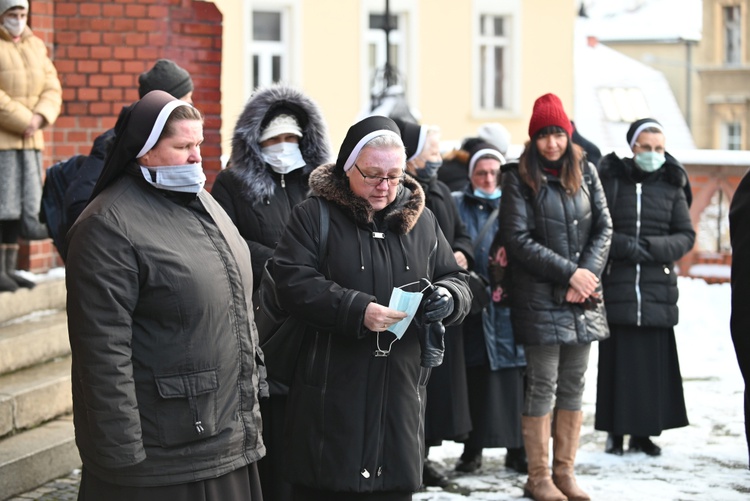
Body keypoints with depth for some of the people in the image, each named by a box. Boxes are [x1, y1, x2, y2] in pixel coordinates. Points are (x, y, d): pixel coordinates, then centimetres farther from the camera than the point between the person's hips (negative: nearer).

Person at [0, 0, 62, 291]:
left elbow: (51, 91, 7)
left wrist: (39, 118, -11)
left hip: (28, 139, 6)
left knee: (25, 203, 5)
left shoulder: (35, 47, 12)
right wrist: (24, 122, -17)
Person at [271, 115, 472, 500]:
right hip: (330, 393, -4)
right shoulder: (313, 217, -1)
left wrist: (447, 298, -8)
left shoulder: (422, 221, 13)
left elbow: (457, 281, 17)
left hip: (400, 392, 4)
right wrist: (358, 310, -23)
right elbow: (293, 285, -12)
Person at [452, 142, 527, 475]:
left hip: (511, 305, 1)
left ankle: (517, 448, 8)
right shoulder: (456, 206, 9)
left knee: (514, 378, 0)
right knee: (474, 380, 1)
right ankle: (472, 449, 10)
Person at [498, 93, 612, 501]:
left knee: (573, 385, 7)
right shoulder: (519, 178, -3)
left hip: (583, 299, 5)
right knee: (542, 386, -3)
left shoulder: (585, 173, 9)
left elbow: (604, 228, 8)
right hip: (539, 297, -4)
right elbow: (518, 239, -9)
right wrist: (568, 273, -13)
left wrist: (588, 275, -8)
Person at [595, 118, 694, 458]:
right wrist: (624, 246, -16)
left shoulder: (671, 187, 9)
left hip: (657, 288, 2)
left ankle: (644, 431, 11)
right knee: (617, 359, -2)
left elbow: (686, 236, 6)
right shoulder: (610, 181, 2)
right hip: (617, 287, -2)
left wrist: (651, 248, -10)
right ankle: (616, 431, 9)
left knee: (653, 362, 1)